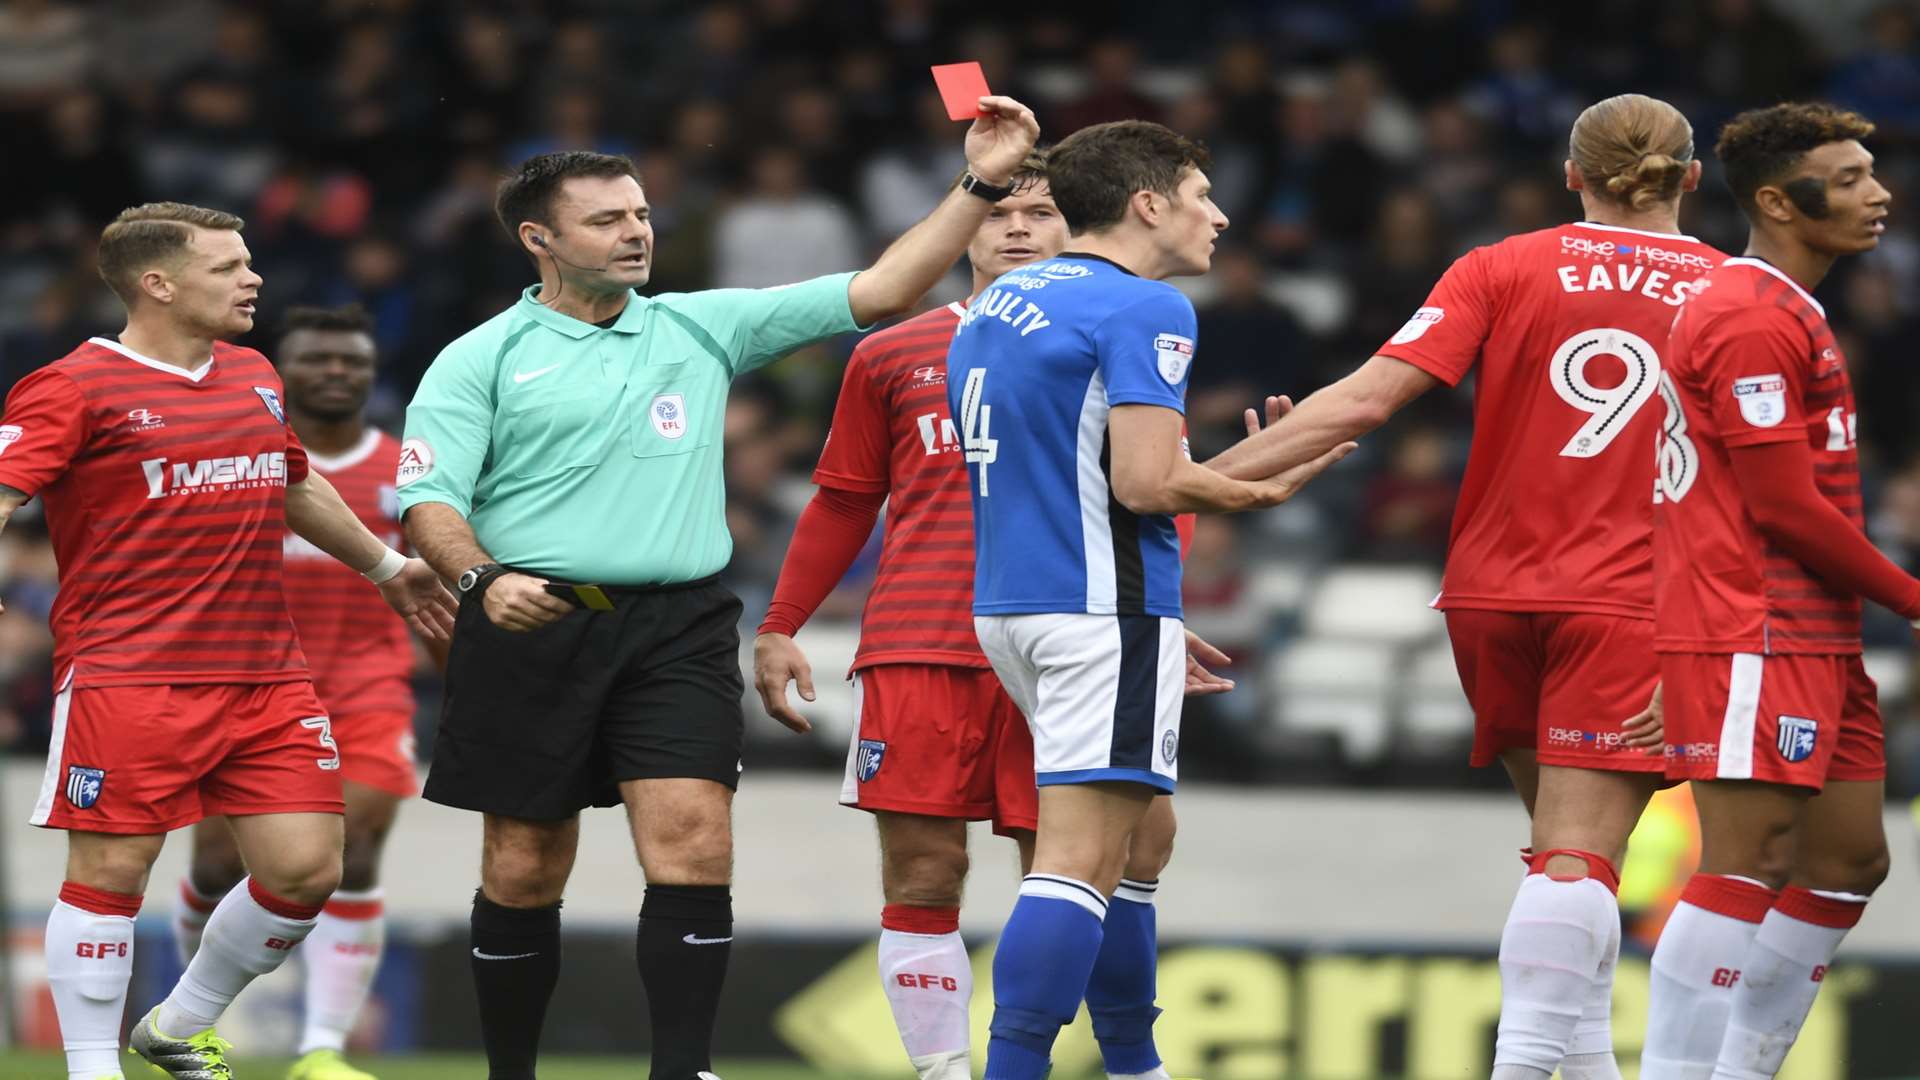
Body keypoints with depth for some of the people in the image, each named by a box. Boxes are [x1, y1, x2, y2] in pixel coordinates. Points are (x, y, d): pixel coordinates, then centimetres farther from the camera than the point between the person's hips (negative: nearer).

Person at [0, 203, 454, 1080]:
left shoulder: (254, 377, 17)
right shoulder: (76, 388, -6)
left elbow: (299, 489, 34)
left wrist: (386, 567, 44)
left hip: (267, 677, 7)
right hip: (129, 677, -6)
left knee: (305, 869, 3)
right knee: (111, 870, -5)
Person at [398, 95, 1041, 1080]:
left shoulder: (703, 328, 12)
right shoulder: (482, 360, 5)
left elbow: (877, 292, 9)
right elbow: (428, 500, -3)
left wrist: (981, 186, 1)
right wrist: (484, 577, -24)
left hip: (677, 629, 2)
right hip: (531, 628, -1)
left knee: (694, 849, -14)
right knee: (523, 873, 3)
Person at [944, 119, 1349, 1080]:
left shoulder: (993, 305, 15)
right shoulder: (1143, 309, -11)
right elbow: (1146, 481, -20)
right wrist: (1254, 490, -3)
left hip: (1007, 603, 9)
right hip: (1105, 610, -9)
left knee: (1134, 833, 21)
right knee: (1079, 857, -12)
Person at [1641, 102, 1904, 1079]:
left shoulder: (1788, 311, 20)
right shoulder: (1753, 318, -14)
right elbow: (1786, 506, -18)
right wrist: (1906, 596, -9)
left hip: (1816, 639, 10)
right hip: (1757, 639, -10)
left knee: (1848, 862, 11)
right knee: (1747, 867, -13)